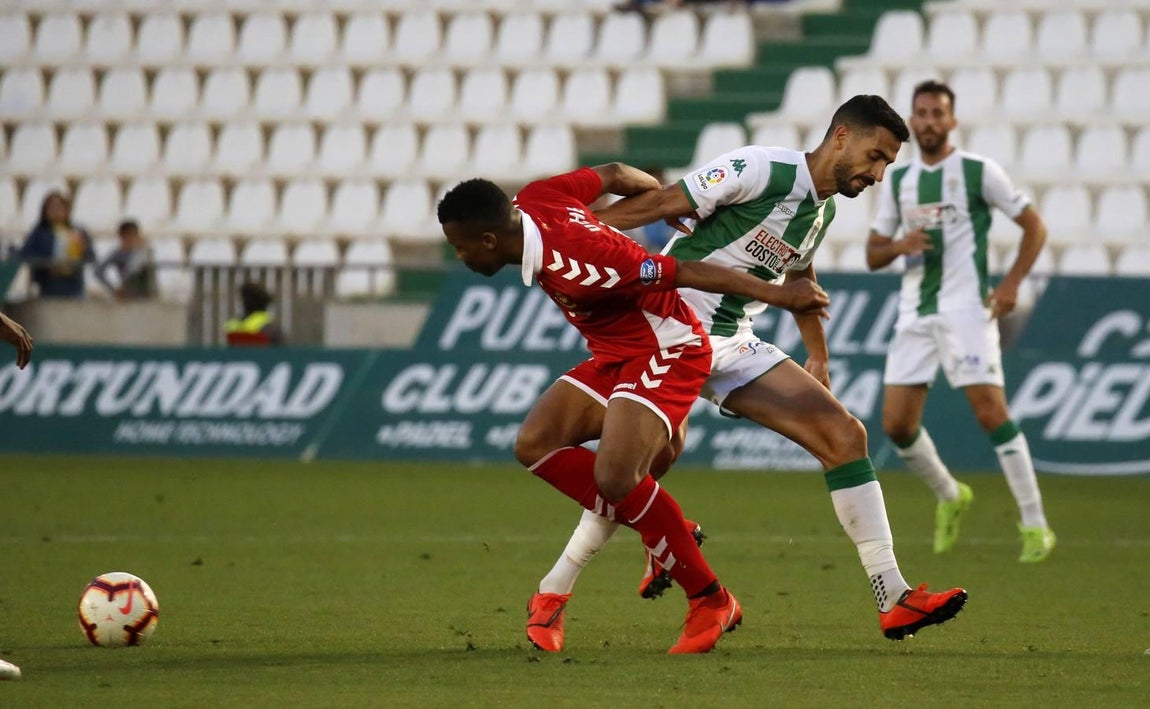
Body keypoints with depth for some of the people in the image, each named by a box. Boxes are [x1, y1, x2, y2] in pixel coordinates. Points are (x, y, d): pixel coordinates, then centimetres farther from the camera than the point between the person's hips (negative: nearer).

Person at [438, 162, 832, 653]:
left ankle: (710, 600, -8)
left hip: (667, 353, -10)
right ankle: (668, 537, 3)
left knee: (614, 478, -24)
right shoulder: (533, 200, -6)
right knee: (535, 445, -4)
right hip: (615, 355, 10)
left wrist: (776, 295, -23)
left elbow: (682, 272, -29)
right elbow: (614, 174, 10)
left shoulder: (569, 266, -32)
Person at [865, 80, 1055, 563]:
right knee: (896, 425, 0)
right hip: (914, 317, 5)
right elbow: (873, 255, 14)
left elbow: (1034, 226, 2)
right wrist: (899, 246, -9)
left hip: (966, 310, -5)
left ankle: (1035, 526, -9)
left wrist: (1012, 283, -10)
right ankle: (949, 496, 26)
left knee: (992, 414, -15)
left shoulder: (979, 172, -2)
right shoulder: (898, 181, 12)